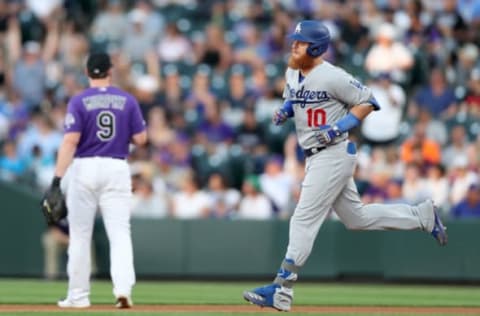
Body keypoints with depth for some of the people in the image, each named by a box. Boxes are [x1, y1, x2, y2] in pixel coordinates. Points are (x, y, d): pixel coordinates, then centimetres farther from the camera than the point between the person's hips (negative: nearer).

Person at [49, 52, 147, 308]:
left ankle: (78, 295, 11)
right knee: (120, 233, -1)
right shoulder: (127, 101, 3)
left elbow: (70, 141, -12)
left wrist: (57, 178, -14)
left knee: (80, 236, 8)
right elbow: (140, 139, 2)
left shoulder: (79, 101, -4)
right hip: (117, 169, 1)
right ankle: (123, 288, -18)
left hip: (84, 168, -1)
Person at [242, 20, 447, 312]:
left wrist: (340, 127, -21)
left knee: (304, 219, -11)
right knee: (357, 217, 18)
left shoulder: (332, 77, -18)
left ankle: (281, 290, -9)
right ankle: (422, 215, 30)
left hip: (334, 154, -10)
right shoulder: (292, 73, 5)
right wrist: (284, 111, 2)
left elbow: (367, 102, -12)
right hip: (316, 157, 10)